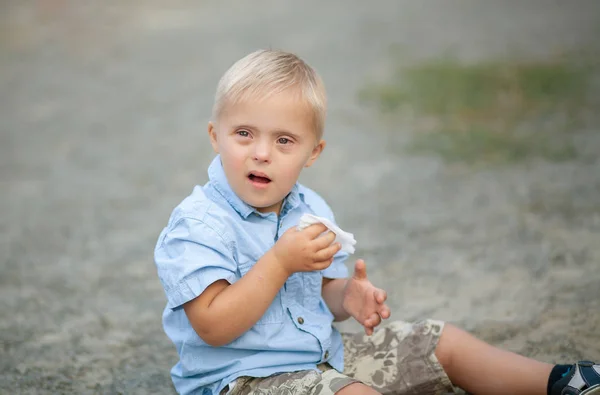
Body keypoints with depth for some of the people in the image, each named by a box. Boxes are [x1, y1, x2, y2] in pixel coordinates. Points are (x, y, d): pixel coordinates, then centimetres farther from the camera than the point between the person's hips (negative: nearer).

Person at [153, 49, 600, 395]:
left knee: (443, 341, 5)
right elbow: (213, 327, -26)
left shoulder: (310, 210, 6)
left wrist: (345, 296, -9)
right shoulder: (197, 225, -18)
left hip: (324, 350, 8)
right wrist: (281, 262, -29)